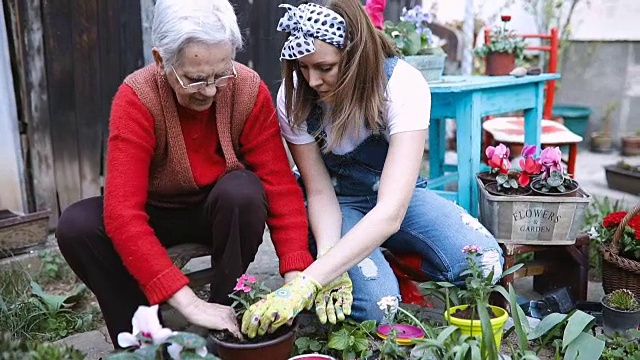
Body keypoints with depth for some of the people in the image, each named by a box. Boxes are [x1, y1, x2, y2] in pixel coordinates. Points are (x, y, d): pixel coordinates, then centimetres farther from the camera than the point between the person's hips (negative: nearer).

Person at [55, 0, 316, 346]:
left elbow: (280, 184, -20)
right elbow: (122, 214, -33)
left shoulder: (249, 90, -21)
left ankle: (226, 311, -12)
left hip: (225, 209, 0)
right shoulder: (136, 98, -26)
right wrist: (189, 303, -40)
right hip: (156, 214, 0)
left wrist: (295, 274, -31)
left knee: (243, 190, -33)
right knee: (77, 226, -26)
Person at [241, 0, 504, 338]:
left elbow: (390, 212, -38)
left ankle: (395, 259, 4)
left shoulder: (403, 85, -29)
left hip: (395, 194, 0)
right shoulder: (293, 98, -20)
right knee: (374, 302, -27)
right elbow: (320, 192, -14)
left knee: (484, 263, -23)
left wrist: (306, 283, -46)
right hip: (337, 200, 0)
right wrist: (327, 262, -35)